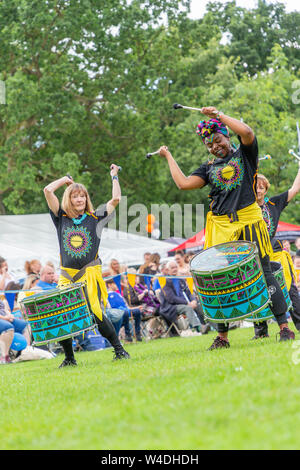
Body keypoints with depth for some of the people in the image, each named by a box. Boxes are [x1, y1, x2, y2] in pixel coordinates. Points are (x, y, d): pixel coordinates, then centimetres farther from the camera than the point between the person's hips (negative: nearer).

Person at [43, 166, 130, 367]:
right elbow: (48, 191, 4)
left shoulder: (95, 218, 8)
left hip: (90, 275, -3)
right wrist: (65, 179, 16)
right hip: (67, 276, 3)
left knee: (95, 312, -19)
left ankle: (119, 350, -9)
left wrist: (114, 176, 15)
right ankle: (69, 358, 11)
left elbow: (116, 199, 3)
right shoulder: (62, 218, 10)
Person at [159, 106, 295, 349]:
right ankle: (222, 336, 8)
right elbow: (184, 183, 5)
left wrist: (218, 115, -6)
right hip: (221, 228, 4)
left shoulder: (244, 154, 8)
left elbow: (247, 132, -13)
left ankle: (285, 327, -6)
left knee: (264, 274, -7)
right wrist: (169, 156, 14)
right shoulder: (209, 167, 16)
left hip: (249, 221, -4)